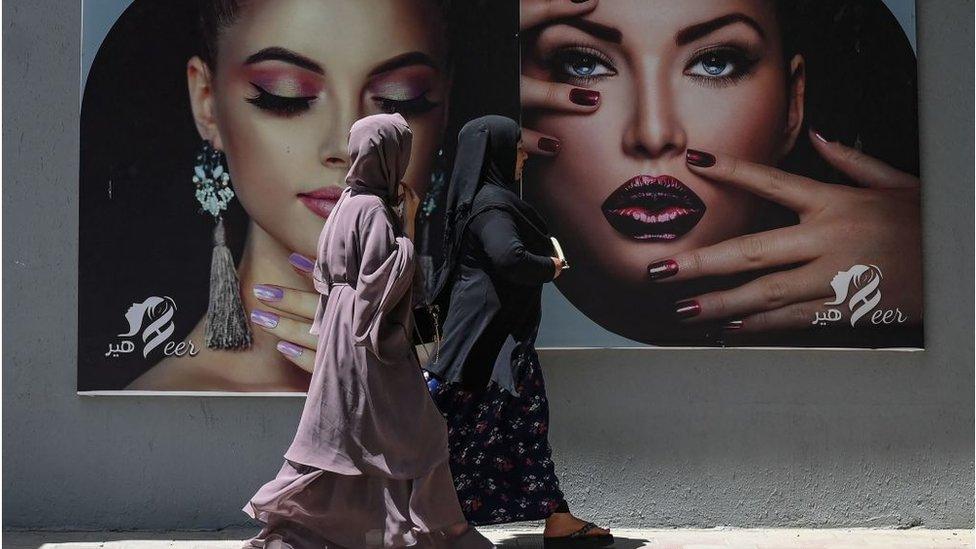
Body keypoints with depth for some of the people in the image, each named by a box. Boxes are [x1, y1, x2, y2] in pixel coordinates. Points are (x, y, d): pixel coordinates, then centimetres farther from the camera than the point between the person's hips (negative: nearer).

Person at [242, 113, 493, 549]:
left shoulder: (349, 201, 11)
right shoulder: (373, 209, -17)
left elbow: (324, 270, 17)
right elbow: (386, 275, -23)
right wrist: (408, 229, -14)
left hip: (346, 328, 10)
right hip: (370, 336, -10)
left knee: (341, 430, 14)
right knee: (410, 431, -2)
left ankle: (284, 514, 18)